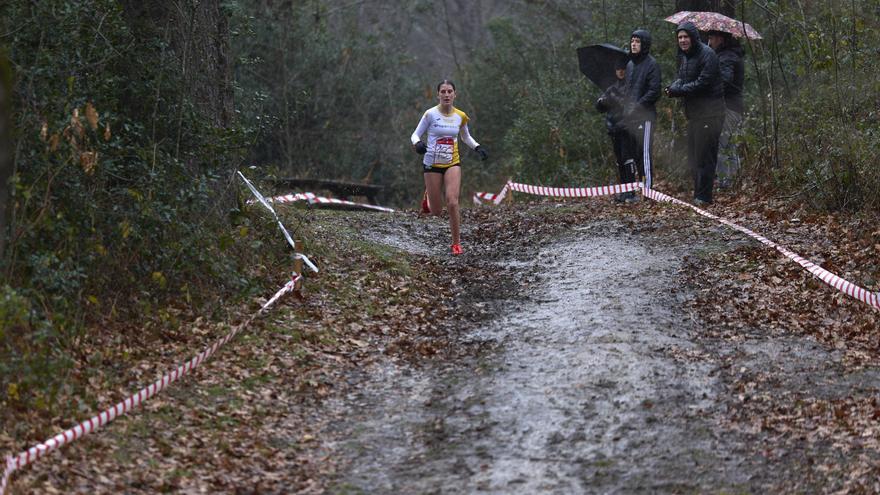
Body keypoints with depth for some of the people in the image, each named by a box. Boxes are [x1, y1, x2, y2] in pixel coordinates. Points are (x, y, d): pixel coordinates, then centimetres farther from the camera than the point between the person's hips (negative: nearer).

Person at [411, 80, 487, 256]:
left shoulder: (461, 116, 1)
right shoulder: (430, 114, -8)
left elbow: (466, 137, 20)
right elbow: (415, 134, -1)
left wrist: (478, 148, 2)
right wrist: (418, 144, -24)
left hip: (452, 164, 1)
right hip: (432, 164, -1)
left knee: (452, 203, -18)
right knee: (436, 212, 1)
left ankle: (456, 242, -4)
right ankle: (429, 199, 40)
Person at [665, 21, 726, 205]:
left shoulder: (707, 55, -14)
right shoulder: (684, 56, 15)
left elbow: (703, 83, -20)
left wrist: (678, 90, -16)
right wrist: (673, 87, -4)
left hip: (709, 112, -9)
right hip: (694, 112, 9)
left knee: (704, 156, -7)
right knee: (693, 156, 13)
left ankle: (703, 197, -3)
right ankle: (698, 194, 21)